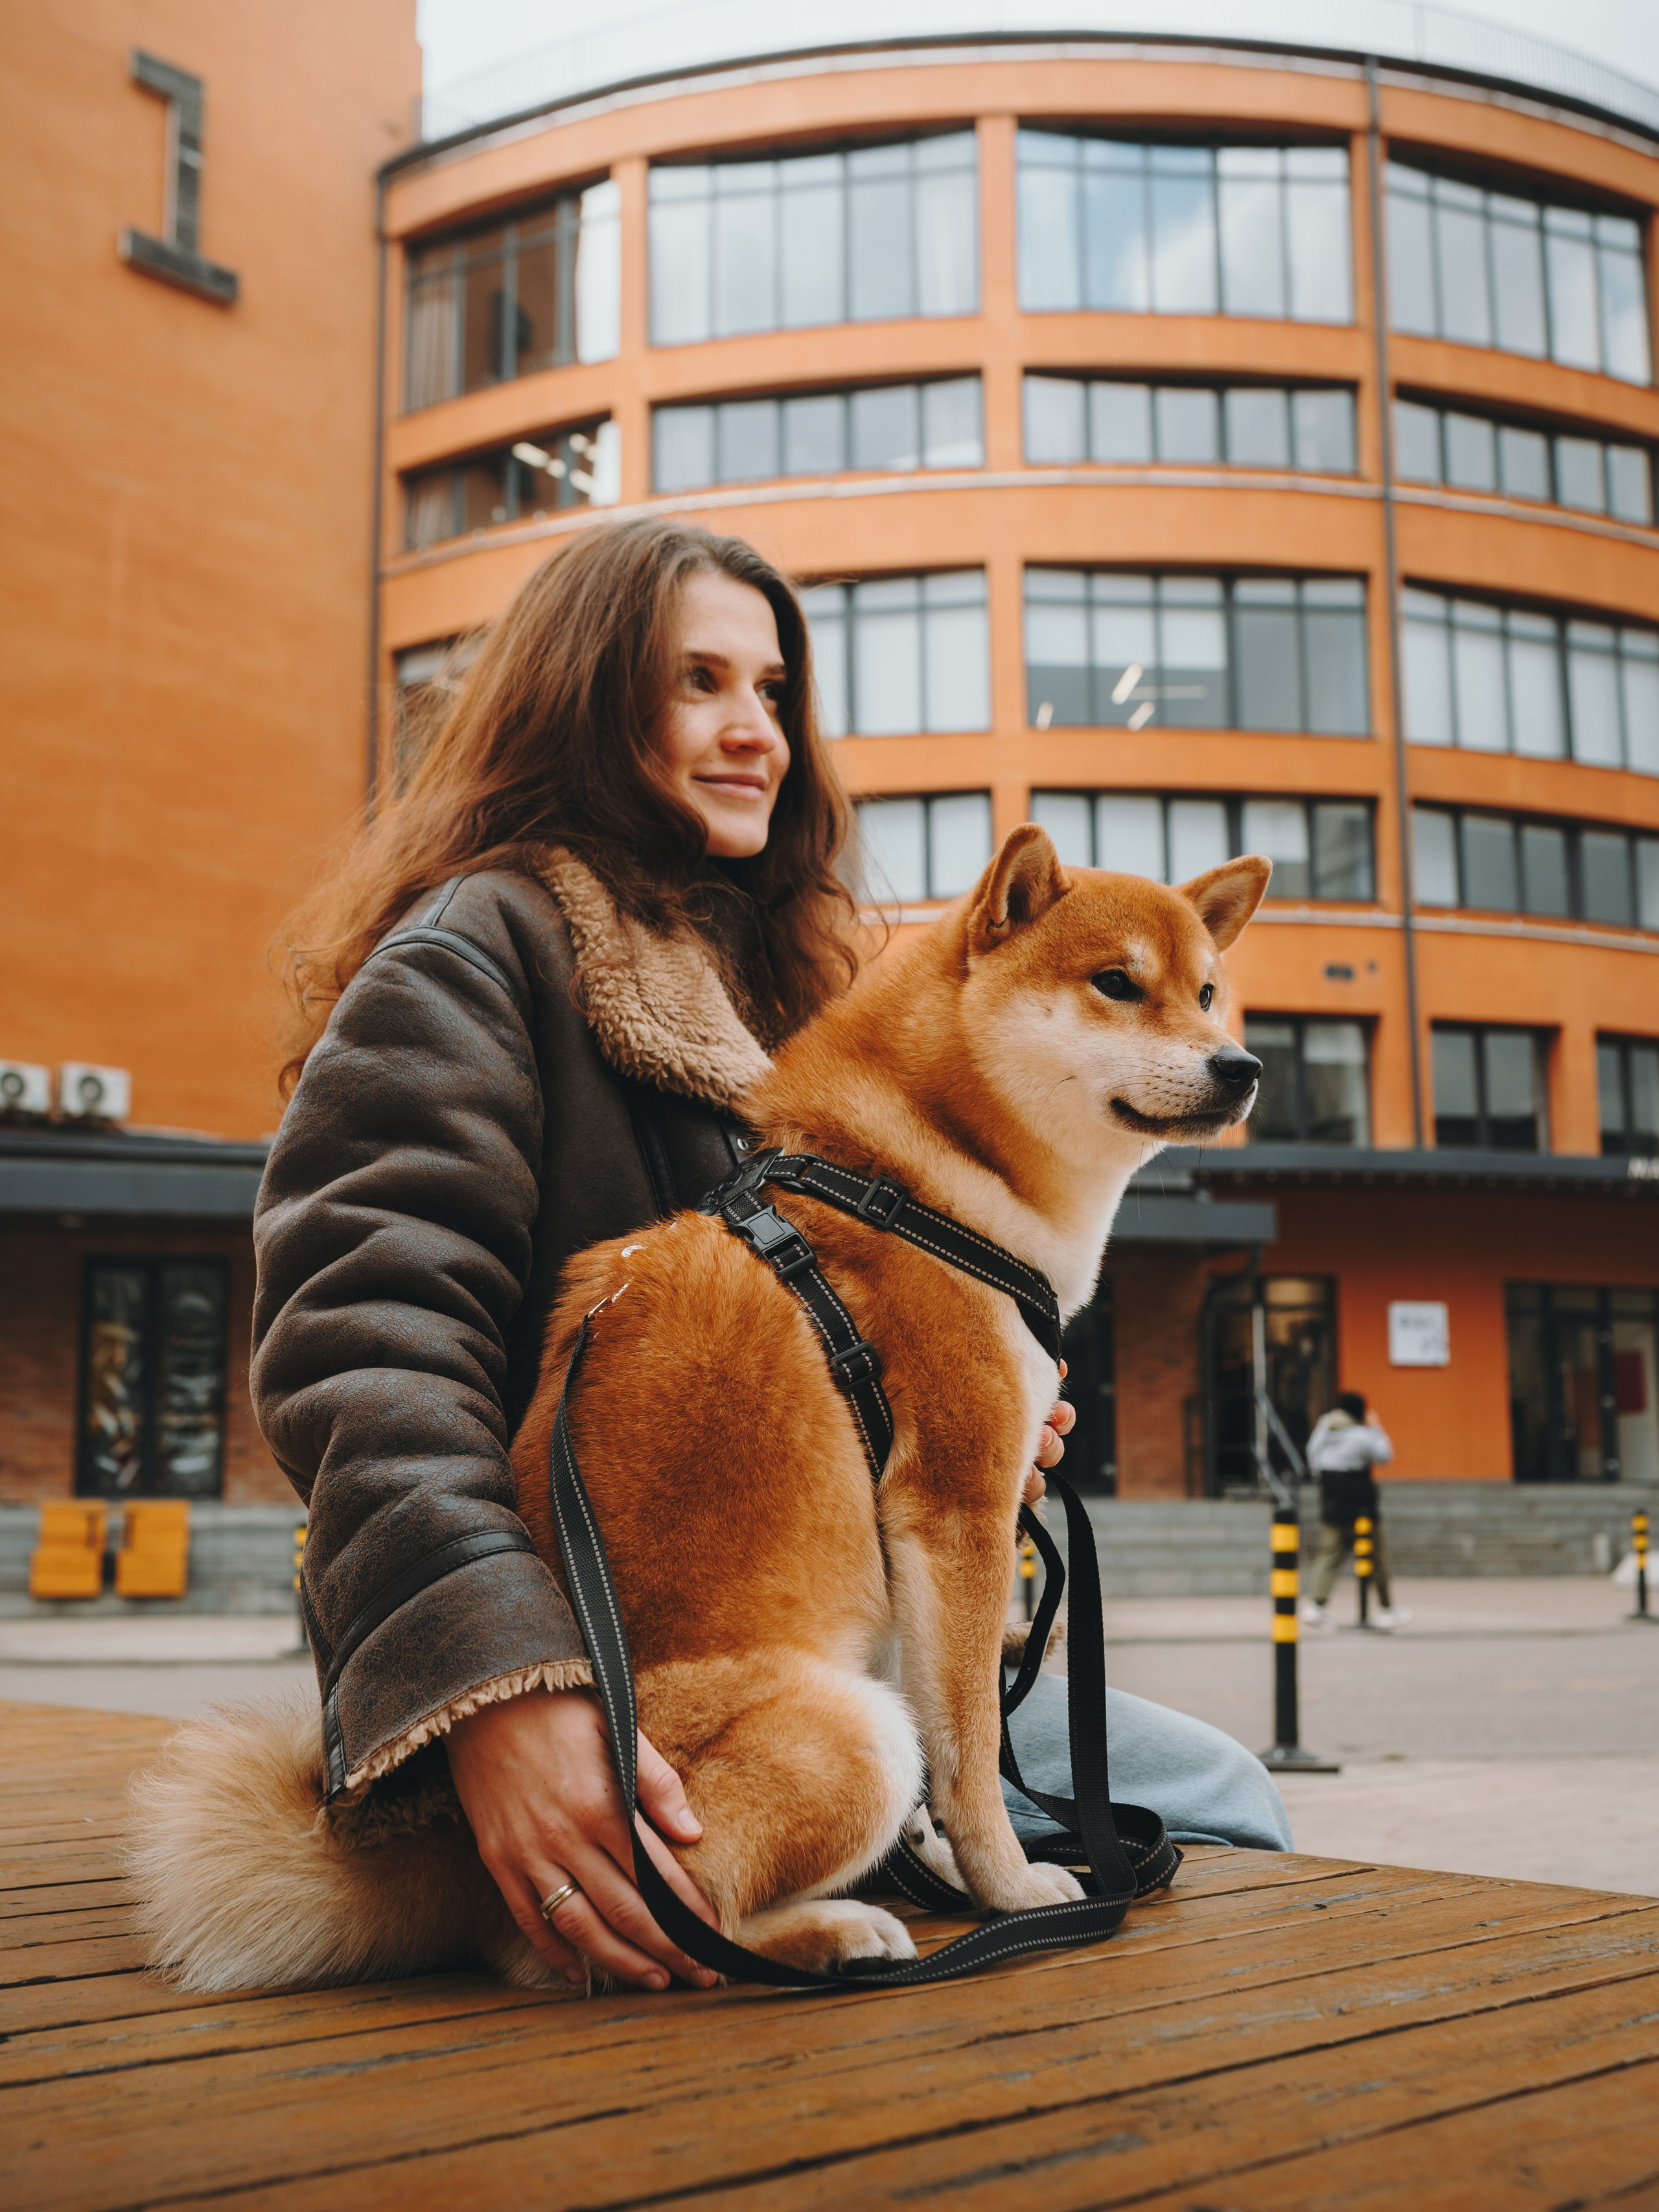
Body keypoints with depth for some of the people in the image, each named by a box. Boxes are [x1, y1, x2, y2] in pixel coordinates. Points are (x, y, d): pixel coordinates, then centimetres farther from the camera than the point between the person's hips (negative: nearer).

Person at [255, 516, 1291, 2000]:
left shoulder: (755, 986, 23)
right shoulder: (474, 954, -6)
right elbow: (366, 1336, -22)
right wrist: (490, 1691, -37)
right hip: (594, 1660, -8)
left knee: (1220, 1795, -1)